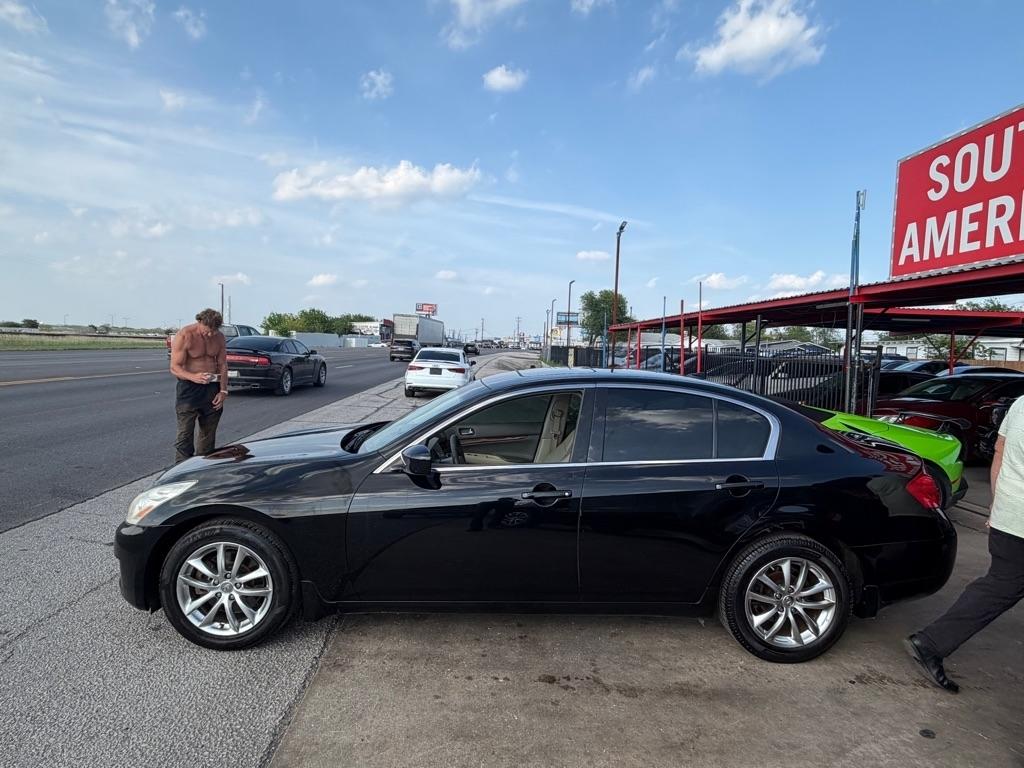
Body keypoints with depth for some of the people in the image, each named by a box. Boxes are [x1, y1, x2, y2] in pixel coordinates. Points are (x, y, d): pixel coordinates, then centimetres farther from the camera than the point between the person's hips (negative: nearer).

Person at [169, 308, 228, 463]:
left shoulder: (219, 337, 4)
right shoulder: (184, 336, -12)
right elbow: (175, 367, -14)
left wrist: (223, 391, 0)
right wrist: (194, 377, -32)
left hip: (212, 389, 5)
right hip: (189, 388, -5)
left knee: (208, 434, 12)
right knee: (185, 435, -5)